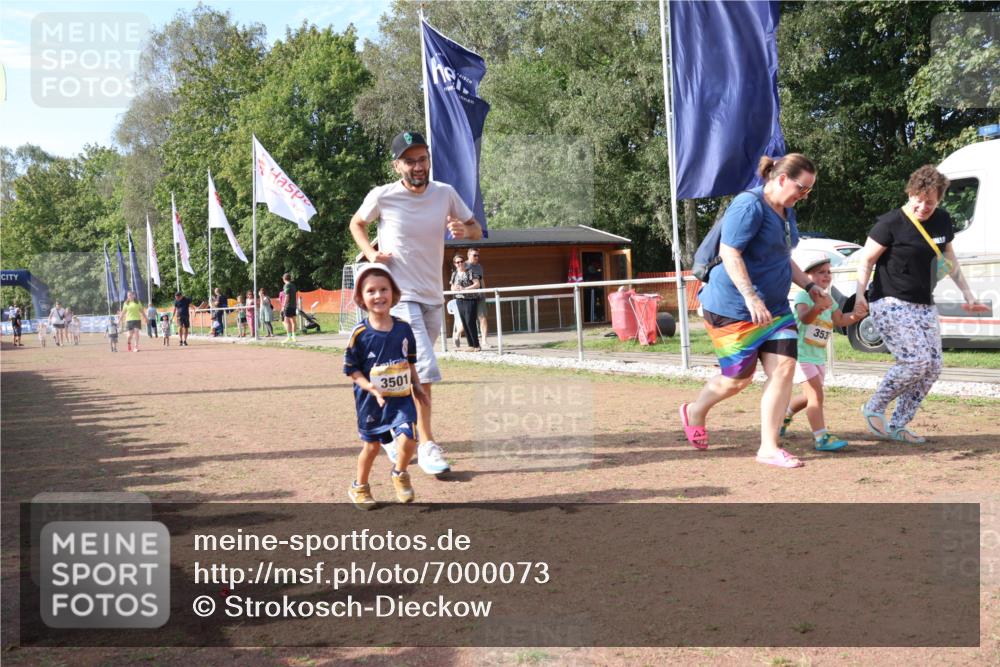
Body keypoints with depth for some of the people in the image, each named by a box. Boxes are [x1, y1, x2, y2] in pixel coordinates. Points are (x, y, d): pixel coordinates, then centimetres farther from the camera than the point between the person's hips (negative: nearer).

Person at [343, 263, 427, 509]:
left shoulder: (403, 329, -3)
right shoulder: (360, 334, -12)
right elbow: (352, 370, -8)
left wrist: (416, 386, 11)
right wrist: (371, 388, -20)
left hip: (401, 399, 2)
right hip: (371, 401, -1)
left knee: (407, 442, -14)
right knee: (371, 446, 12)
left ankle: (399, 473, 18)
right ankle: (359, 487, 38)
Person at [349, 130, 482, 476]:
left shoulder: (445, 193, -1)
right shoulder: (382, 197, -9)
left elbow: (477, 229, 7)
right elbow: (356, 223, 10)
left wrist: (465, 229, -16)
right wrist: (370, 253, -8)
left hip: (433, 298, 5)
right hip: (400, 296, -5)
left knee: (413, 373, 15)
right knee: (424, 369, -17)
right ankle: (426, 445, -6)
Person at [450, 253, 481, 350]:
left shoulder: (469, 272, -5)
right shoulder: (454, 274, 12)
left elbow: (477, 284, -11)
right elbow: (452, 287, 17)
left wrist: (464, 289, -19)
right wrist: (454, 288, -7)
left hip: (469, 299, -6)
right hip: (459, 300, 6)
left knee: (470, 322, -11)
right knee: (464, 323, 5)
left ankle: (476, 345, -5)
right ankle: (471, 345, 10)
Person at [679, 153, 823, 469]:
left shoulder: (787, 212, 13)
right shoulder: (749, 206, -18)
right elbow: (729, 253, -24)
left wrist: (808, 284, 14)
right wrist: (751, 297, -30)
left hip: (774, 308, 9)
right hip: (733, 309, -9)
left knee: (783, 368, -5)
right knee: (738, 379, 2)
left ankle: (768, 447, 2)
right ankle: (694, 413, 31)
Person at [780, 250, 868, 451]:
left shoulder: (829, 299, 11)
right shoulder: (803, 296, -16)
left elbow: (840, 320, 15)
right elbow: (804, 317, -34)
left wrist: (857, 315, -3)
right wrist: (818, 306, -53)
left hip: (819, 357, 9)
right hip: (801, 354, -9)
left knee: (810, 396, 20)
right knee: (816, 394, -17)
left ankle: (783, 416, 43)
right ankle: (821, 438, -18)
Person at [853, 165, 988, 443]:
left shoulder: (943, 221, 6)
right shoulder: (891, 222, -14)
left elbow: (949, 259, 20)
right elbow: (866, 260, -11)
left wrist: (968, 295, 19)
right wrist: (860, 294, -24)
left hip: (924, 306, 8)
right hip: (890, 304, -7)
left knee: (933, 367, 2)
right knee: (916, 361, -18)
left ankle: (897, 426, 11)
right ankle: (874, 408, 1)